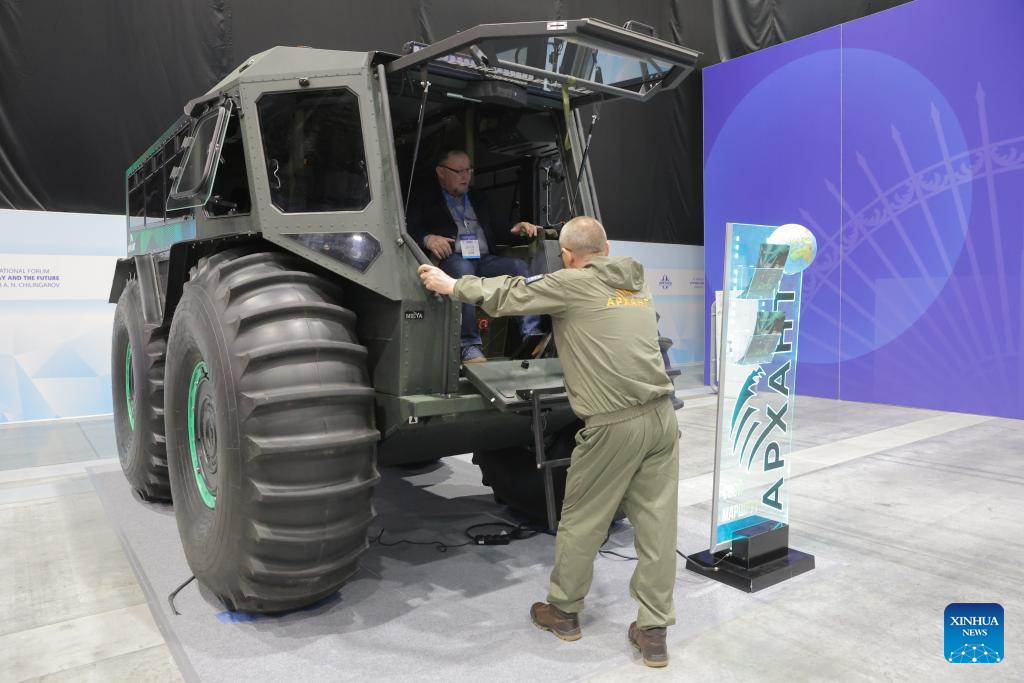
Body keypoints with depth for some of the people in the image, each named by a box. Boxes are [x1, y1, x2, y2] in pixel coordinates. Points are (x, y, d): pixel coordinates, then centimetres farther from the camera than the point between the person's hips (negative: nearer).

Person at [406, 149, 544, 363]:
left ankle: (531, 333, -37)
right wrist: (427, 238, -17)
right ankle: (470, 345, -42)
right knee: (464, 269, -39)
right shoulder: (425, 202, 18)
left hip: (485, 259, 4)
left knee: (519, 265, -26)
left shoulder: (479, 201, 33)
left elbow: (495, 233, 28)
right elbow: (411, 232, 5)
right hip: (453, 259, -4)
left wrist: (515, 229, 7)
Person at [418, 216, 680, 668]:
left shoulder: (572, 283, -4)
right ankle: (653, 631, 18)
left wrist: (451, 285, 15)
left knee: (581, 522, 11)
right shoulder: (636, 284, 16)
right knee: (656, 524, 10)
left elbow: (507, 297, 2)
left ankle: (563, 611, 29)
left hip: (614, 425, -6)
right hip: (660, 416, 7)